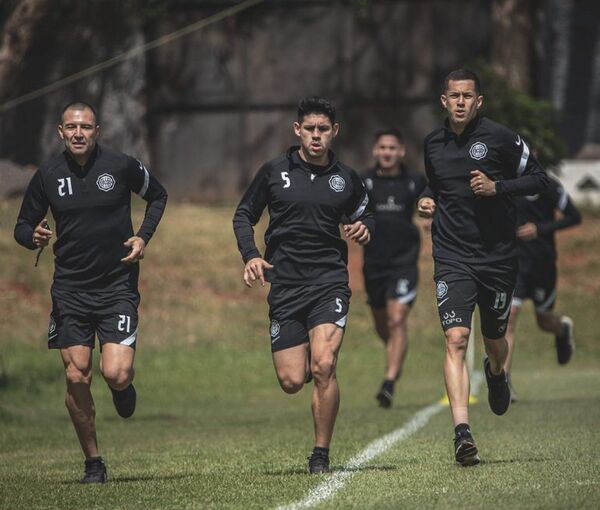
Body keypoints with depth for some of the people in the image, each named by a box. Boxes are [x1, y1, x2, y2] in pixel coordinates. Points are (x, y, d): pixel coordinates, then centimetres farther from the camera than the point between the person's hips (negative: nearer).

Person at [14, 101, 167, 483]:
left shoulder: (122, 166, -5)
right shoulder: (48, 176, 0)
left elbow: (158, 196, 13)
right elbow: (23, 225, 9)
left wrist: (143, 237, -1)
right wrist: (35, 237, -14)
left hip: (118, 285, -2)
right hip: (70, 290, 2)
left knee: (115, 373, -15)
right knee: (77, 377, -4)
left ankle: (124, 388, 24)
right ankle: (93, 463, 11)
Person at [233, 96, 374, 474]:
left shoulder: (346, 178, 7)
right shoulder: (274, 173, 4)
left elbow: (363, 214, 23)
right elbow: (244, 215, 12)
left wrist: (364, 229, -1)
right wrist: (250, 255, -4)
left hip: (330, 282, -1)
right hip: (284, 284, 1)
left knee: (323, 366, -19)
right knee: (292, 381, -4)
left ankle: (321, 454, -5)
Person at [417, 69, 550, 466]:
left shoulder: (500, 138, -6)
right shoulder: (434, 144, 7)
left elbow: (539, 179, -2)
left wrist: (497, 187, -16)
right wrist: (428, 201, 5)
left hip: (498, 255, -1)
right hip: (452, 258, 1)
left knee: (495, 339, 15)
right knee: (455, 338, -16)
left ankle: (496, 373, 54)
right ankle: (462, 432, -24)